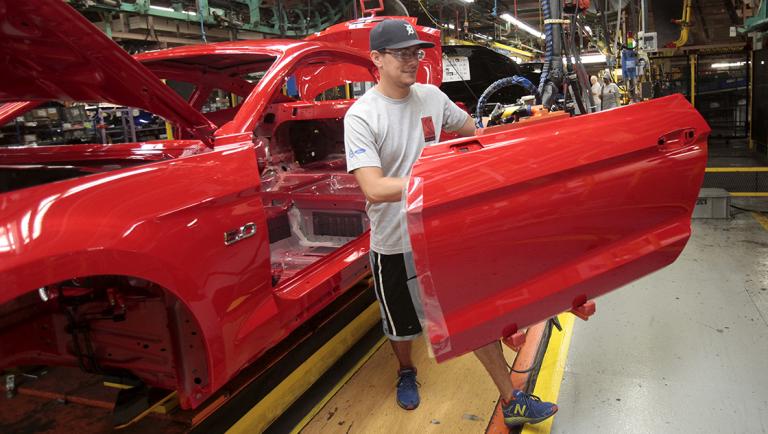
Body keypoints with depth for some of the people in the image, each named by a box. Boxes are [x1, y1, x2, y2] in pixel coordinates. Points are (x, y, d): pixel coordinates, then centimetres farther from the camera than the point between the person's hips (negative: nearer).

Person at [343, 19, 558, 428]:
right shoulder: (361, 115, -17)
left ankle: (510, 401, 23)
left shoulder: (432, 96, -1)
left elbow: (473, 131, 16)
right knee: (401, 324, 19)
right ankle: (406, 371, 51)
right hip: (394, 244, -3)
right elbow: (374, 188, -28)